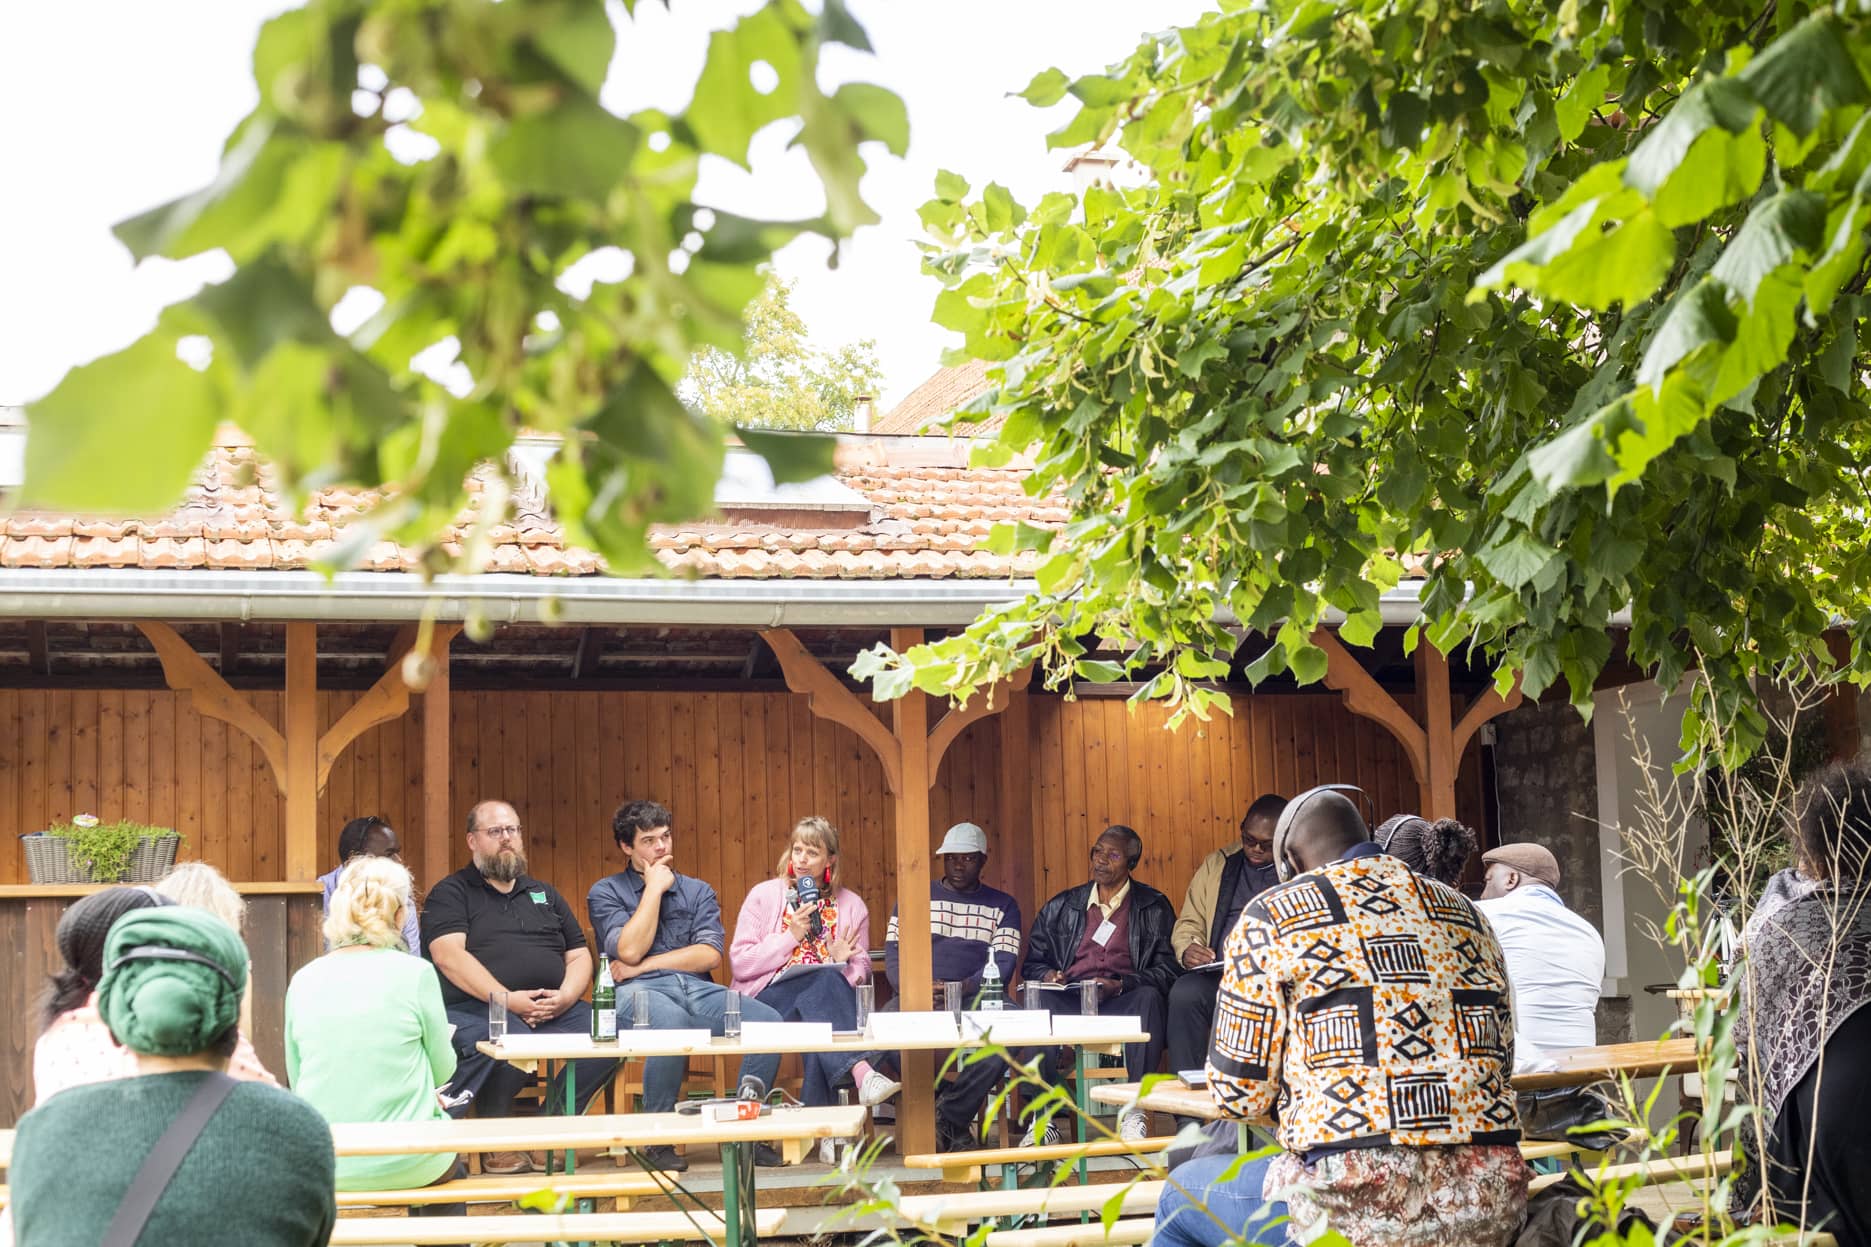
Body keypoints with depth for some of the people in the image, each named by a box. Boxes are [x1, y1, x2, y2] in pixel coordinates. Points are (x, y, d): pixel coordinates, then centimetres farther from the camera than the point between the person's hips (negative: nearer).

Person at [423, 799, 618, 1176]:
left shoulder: (545, 894, 26)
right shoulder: (451, 893, 9)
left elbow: (579, 955, 21)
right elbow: (448, 955, -7)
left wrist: (566, 995, -3)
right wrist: (506, 999, -17)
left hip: (554, 1008, 5)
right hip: (474, 1008, -5)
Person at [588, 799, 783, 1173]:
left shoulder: (697, 891, 21)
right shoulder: (605, 893, 11)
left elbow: (710, 955, 5)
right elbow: (629, 951, -7)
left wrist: (645, 964, -4)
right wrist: (654, 888, 1)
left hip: (697, 988, 4)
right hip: (639, 992, -4)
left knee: (768, 1021, -25)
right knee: (671, 1022, -41)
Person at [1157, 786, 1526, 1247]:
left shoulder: (1273, 916, 0)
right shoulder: (1465, 912, 16)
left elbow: (1239, 1093, 0)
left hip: (1356, 1204, -6)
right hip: (1490, 1203, 6)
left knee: (1181, 1197, 23)